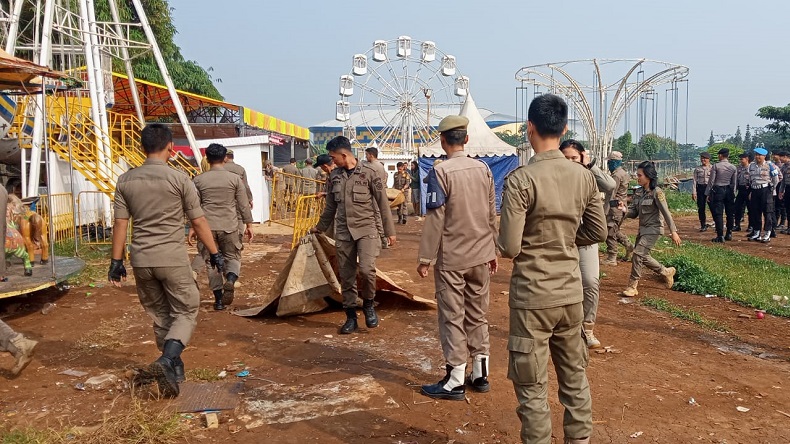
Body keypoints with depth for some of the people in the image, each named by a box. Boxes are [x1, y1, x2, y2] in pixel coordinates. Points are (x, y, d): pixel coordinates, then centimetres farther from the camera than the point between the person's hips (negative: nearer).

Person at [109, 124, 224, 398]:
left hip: (141, 260, 4)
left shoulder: (125, 181, 2)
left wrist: (116, 261, 10)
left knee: (160, 316, 17)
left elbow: (120, 224, 3)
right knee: (186, 312, 7)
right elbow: (198, 222, -4)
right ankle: (166, 360, -15)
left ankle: (174, 370, 26)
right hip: (172, 259, -4)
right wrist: (214, 254, 5)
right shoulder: (179, 179, -8)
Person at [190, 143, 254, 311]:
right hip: (229, 226, -1)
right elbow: (243, 204, 1)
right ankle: (230, 280, -18)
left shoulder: (199, 180, 1)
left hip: (207, 226, 1)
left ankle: (219, 299, 12)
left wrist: (192, 228, 11)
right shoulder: (235, 178, -1)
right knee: (233, 257, 14)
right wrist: (248, 224, 10)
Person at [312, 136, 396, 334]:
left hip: (366, 229, -4)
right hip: (343, 231, 4)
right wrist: (320, 227, 24)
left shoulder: (369, 173, -8)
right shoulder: (334, 175, 6)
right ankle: (351, 316, 19)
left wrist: (390, 231, -3)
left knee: (366, 269, -21)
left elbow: (382, 203, -4)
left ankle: (368, 304, 6)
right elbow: (330, 205, 18)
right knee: (346, 275, 6)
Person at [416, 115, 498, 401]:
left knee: (453, 318, 2)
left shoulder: (441, 173, -13)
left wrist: (426, 258, -8)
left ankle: (455, 382, 9)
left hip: (452, 259, -5)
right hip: (481, 256, 6)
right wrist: (493, 250, 18)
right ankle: (480, 374, 23)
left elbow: (435, 219, -15)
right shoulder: (483, 169, 4)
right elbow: (492, 214, 9)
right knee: (477, 315, 15)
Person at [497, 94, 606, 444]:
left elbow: (509, 248, -18)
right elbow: (598, 232, 9)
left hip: (532, 296, -5)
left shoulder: (520, 179, -17)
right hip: (571, 292, 6)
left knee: (532, 387, 7)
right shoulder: (584, 176, 0)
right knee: (575, 378, 19)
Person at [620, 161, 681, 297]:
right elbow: (634, 213, 5)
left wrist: (673, 231, -17)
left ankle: (632, 287, -7)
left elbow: (666, 212, -16)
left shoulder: (657, 192, -14)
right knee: (643, 256, 14)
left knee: (638, 254, -15)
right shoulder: (639, 193, 6)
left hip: (654, 229, -8)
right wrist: (625, 210, -17)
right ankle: (666, 272, 37)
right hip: (643, 229, 8)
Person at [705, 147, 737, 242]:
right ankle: (729, 234, 21)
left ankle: (720, 236, -8)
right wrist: (733, 193, 16)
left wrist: (707, 193, -3)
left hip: (718, 190, -4)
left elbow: (711, 181, -8)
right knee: (730, 213, 13)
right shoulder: (733, 167, 4)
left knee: (718, 213, -4)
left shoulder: (716, 166, -8)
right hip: (729, 191, 4)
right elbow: (734, 182, 8)